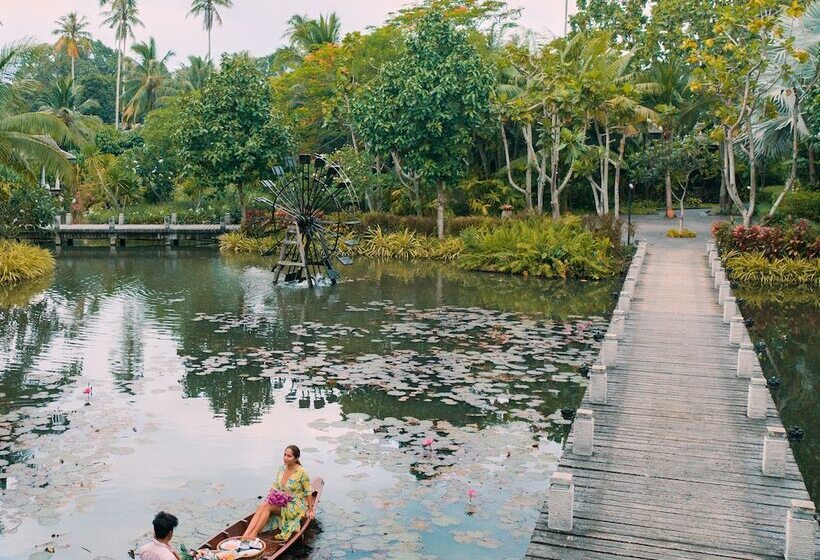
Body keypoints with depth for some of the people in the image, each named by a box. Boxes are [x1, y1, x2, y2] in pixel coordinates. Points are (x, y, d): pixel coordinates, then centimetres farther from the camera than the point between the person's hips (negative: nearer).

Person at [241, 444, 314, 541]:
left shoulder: (301, 472, -14)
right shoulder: (281, 469, 4)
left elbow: (308, 492, -8)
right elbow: (275, 487, 12)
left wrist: (310, 510, -5)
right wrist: (269, 499, -2)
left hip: (296, 506, -6)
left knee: (267, 507, -28)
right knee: (262, 506, -25)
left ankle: (253, 535, -31)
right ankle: (245, 535, -38)